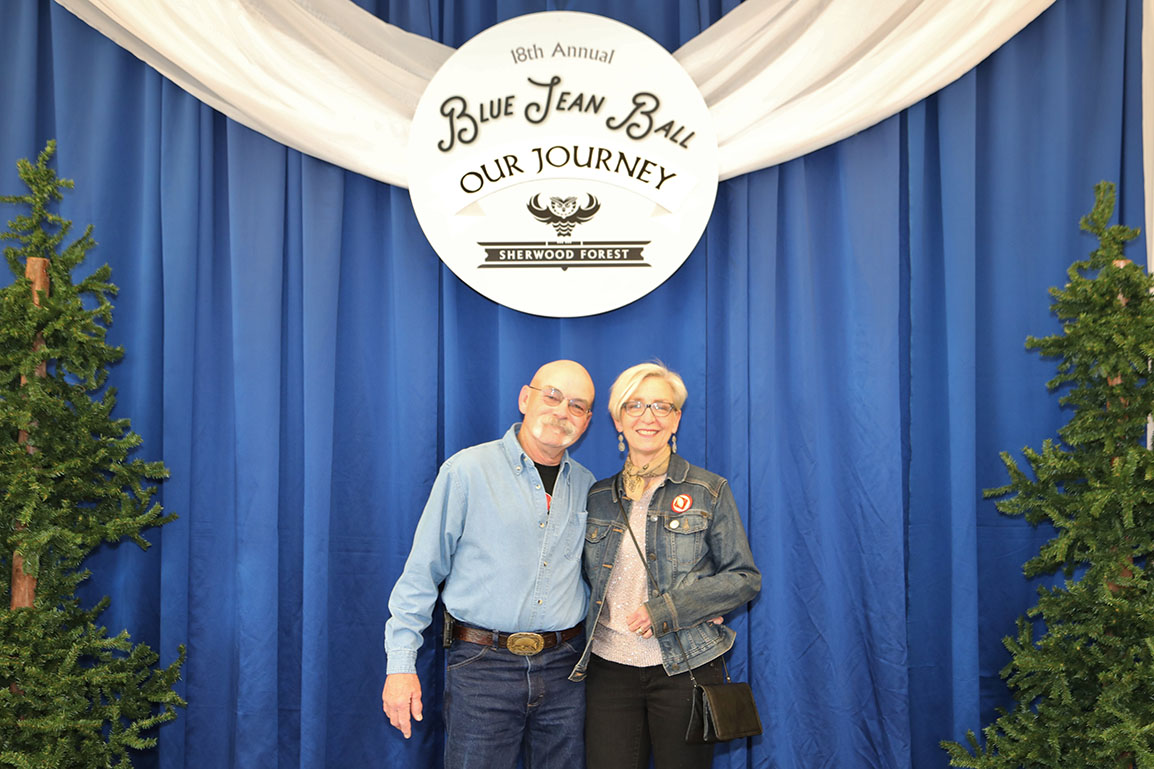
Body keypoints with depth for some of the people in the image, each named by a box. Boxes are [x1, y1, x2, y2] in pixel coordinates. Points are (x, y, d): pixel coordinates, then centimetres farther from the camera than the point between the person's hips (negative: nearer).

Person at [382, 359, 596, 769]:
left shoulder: (587, 487, 8)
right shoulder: (468, 470, -5)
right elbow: (422, 571, -3)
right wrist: (401, 662, -7)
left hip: (563, 669, 4)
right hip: (482, 665, -4)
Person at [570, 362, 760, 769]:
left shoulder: (709, 490, -1)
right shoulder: (598, 497, 9)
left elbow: (745, 578, -2)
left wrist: (668, 609, -13)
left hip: (685, 670, -2)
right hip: (609, 668, 3)